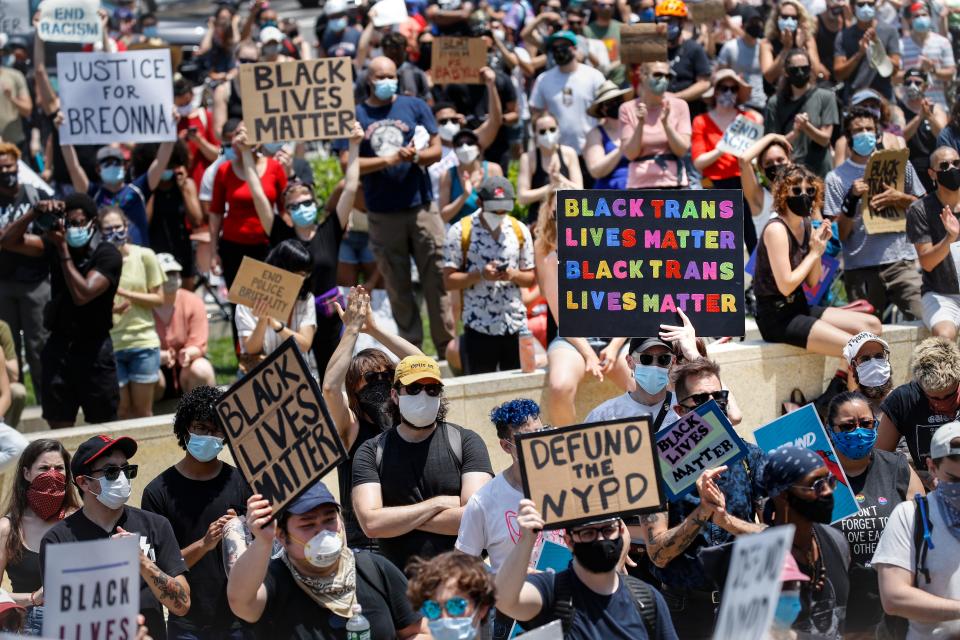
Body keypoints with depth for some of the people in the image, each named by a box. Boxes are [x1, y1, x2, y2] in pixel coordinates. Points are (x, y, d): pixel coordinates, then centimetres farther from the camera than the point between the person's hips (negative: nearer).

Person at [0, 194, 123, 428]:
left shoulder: (107, 255, -10)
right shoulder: (54, 245, 3)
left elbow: (82, 294, -21)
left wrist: (63, 249, -19)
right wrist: (36, 212, -18)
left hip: (94, 349, -4)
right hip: (59, 346, 4)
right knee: (59, 429, 7)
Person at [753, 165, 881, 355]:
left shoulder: (806, 226, 8)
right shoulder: (776, 230, -17)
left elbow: (813, 282, 9)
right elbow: (785, 286, -22)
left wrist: (819, 249, -6)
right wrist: (814, 253, -13)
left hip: (800, 308, 9)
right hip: (777, 319, -9)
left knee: (872, 326, 6)